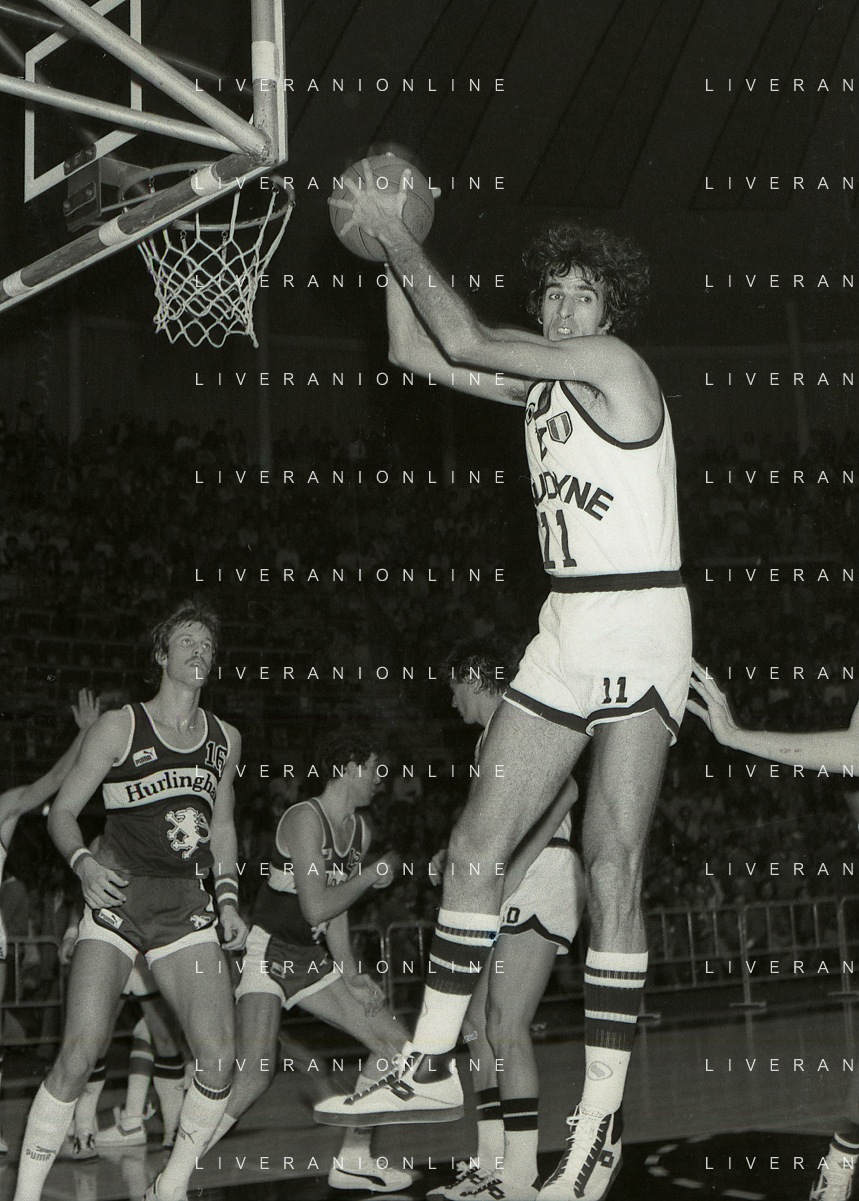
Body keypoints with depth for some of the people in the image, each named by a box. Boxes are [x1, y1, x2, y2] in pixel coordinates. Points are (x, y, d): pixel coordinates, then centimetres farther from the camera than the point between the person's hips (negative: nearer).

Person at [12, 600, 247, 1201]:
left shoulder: (225, 739, 13)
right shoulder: (119, 728, -1)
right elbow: (62, 812, 1)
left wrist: (228, 900, 12)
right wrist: (84, 863, -17)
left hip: (187, 908, 4)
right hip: (118, 901, -4)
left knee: (219, 1061, -8)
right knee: (79, 1056, -15)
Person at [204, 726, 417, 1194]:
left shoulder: (361, 829, 9)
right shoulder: (305, 819, -19)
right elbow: (316, 907, -25)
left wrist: (350, 973, 3)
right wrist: (372, 875, -14)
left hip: (312, 957, 9)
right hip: (268, 951, -9)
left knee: (396, 1044, 5)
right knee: (254, 1072, -25)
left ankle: (352, 1161, 16)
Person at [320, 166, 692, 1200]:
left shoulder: (614, 363, -8)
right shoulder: (543, 383, 15)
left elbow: (466, 341, -12)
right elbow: (415, 352, 19)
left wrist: (394, 235, -3)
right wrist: (391, 242, 12)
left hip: (639, 628, -8)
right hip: (566, 634, 8)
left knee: (610, 866, -10)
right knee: (476, 842, 4)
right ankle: (431, 1067, 13)